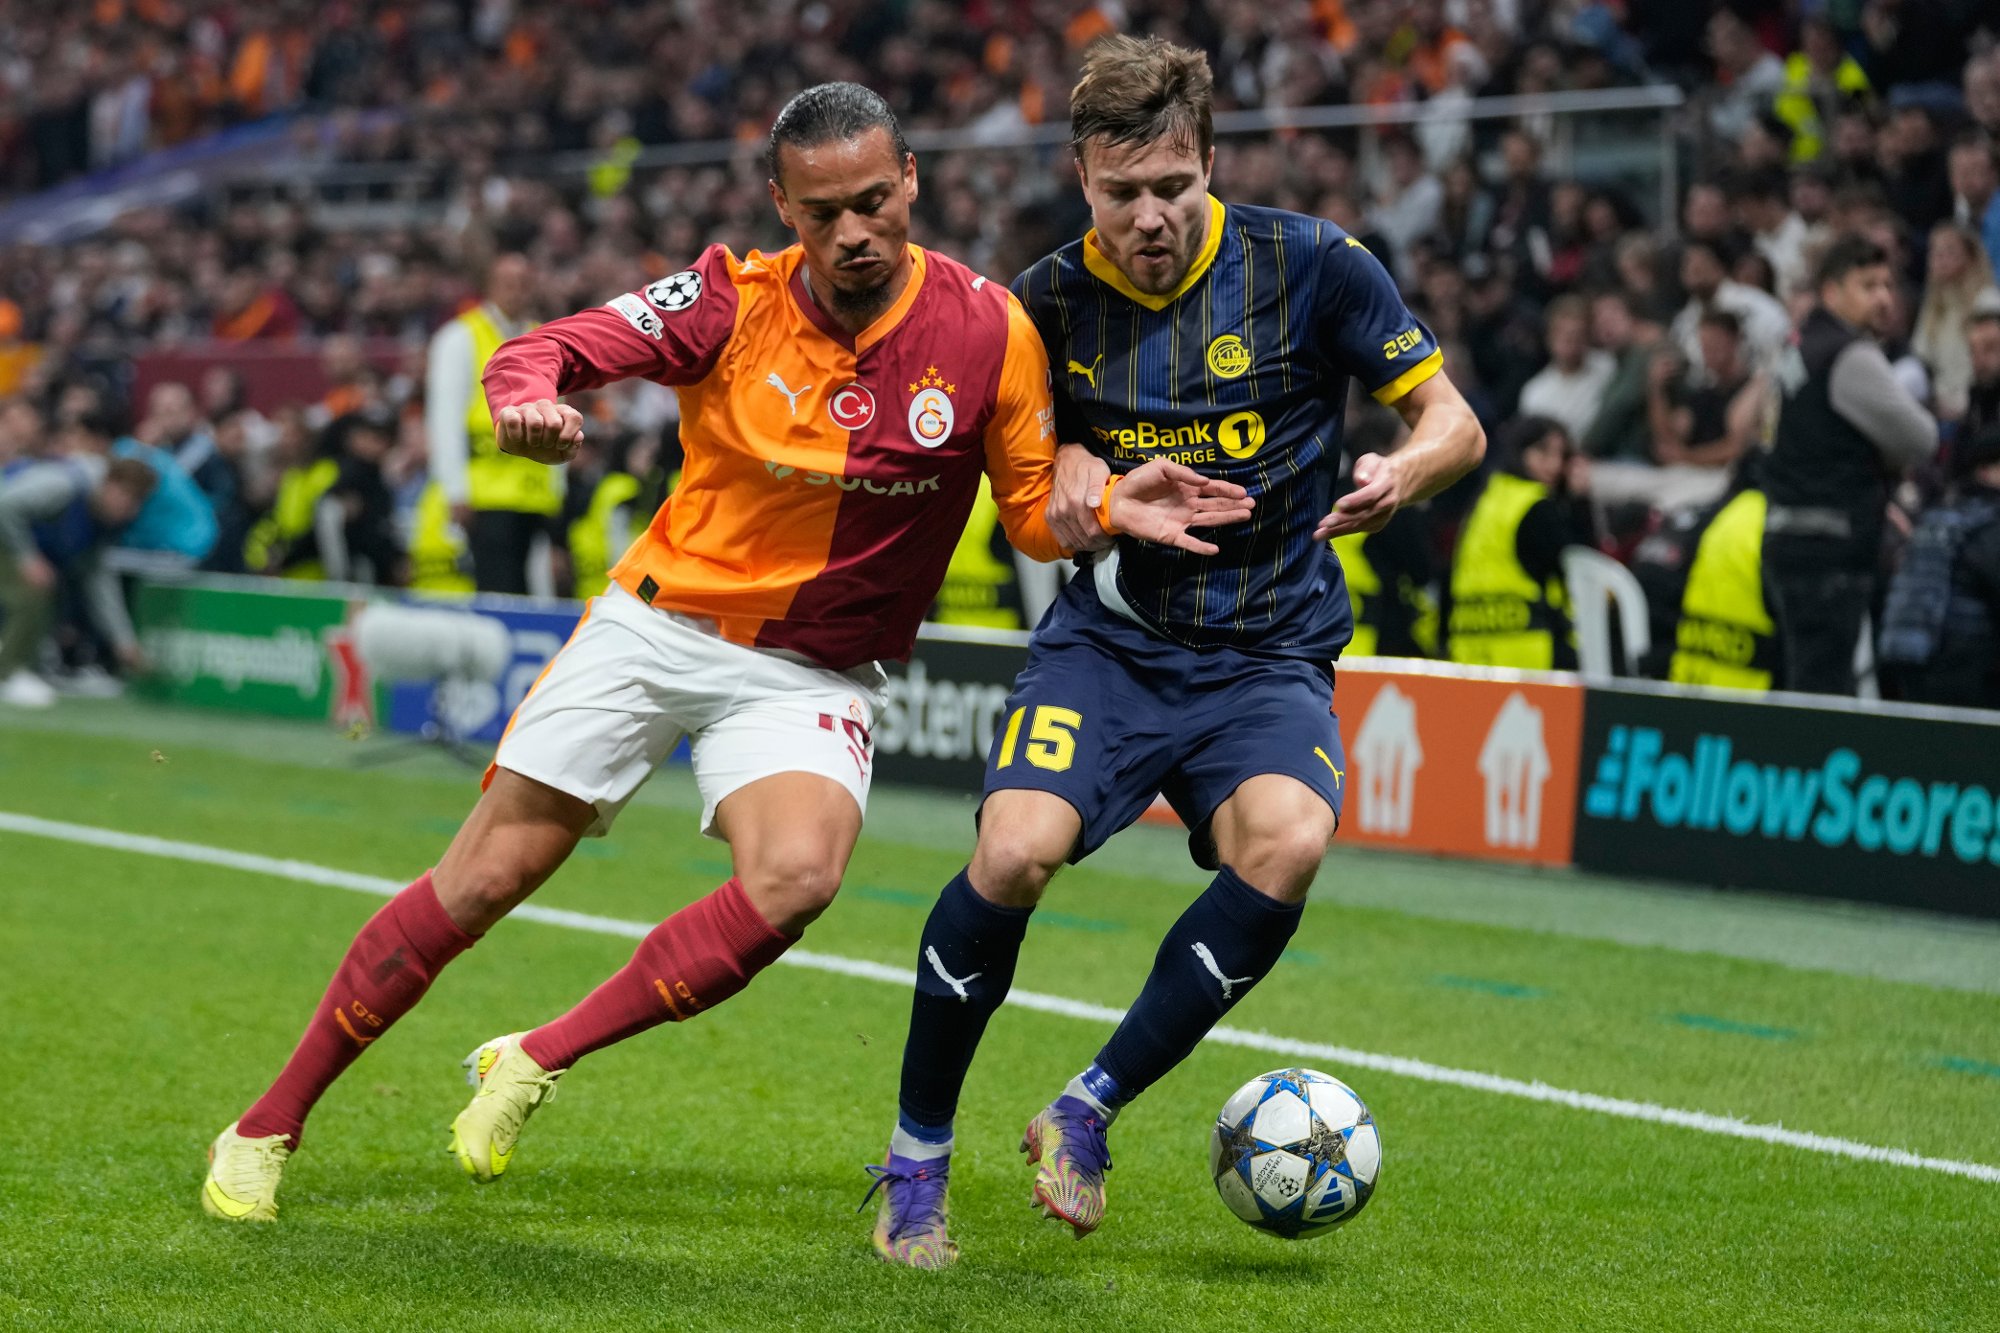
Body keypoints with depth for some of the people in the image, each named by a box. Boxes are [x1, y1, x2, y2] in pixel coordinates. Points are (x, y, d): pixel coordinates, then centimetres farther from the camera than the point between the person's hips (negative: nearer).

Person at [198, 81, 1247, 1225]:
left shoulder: (988, 331, -12)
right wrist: (527, 399, -39)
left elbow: (1036, 509, 0)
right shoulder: (735, 300, -12)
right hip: (659, 623, 0)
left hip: (815, 676, 0)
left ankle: (536, 1063, -12)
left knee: (797, 876, -30)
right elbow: (540, 354, -15)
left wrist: (1110, 510, -22)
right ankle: (269, 1126, 15)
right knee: (482, 880, -1)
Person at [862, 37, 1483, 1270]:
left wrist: (1403, 473, -25)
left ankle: (1087, 1116, -13)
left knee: (1287, 843, -32)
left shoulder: (1309, 265, -7)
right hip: (1110, 636, 1)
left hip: (1271, 655, -1)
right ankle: (917, 1156, -3)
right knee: (1017, 849, -25)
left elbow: (1454, 422, -2)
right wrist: (1074, 466, -8)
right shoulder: (1051, 302, -1)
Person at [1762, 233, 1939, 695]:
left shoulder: (1799, 351, 17)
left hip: (1787, 532, 10)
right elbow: (1918, 440, -8)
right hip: (1831, 545, -10)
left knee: (1807, 683, 14)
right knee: (1824, 689, -11)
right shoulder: (1850, 356, -13)